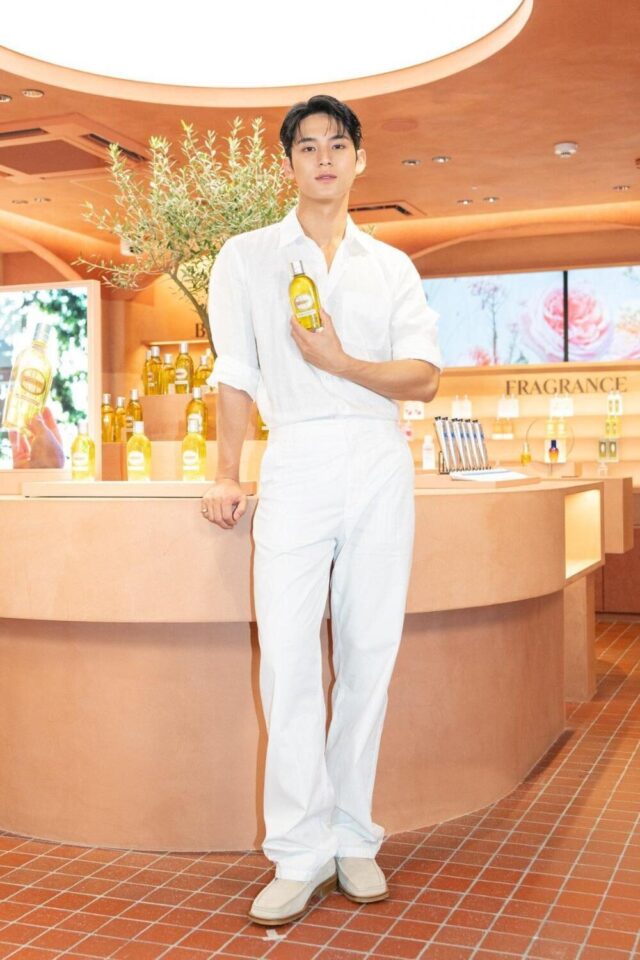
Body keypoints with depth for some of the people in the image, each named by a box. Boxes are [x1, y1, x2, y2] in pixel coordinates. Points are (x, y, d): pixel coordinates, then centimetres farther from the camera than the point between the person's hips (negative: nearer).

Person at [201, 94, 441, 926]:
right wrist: (226, 475, 3)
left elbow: (425, 377, 4)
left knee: (369, 654, 2)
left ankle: (353, 840, 13)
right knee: (288, 657, -9)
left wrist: (341, 361, -11)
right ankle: (301, 855, 0)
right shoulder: (247, 257, 12)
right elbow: (236, 375, 9)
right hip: (297, 460, -1)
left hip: (381, 463, 2)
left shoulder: (392, 267, 14)